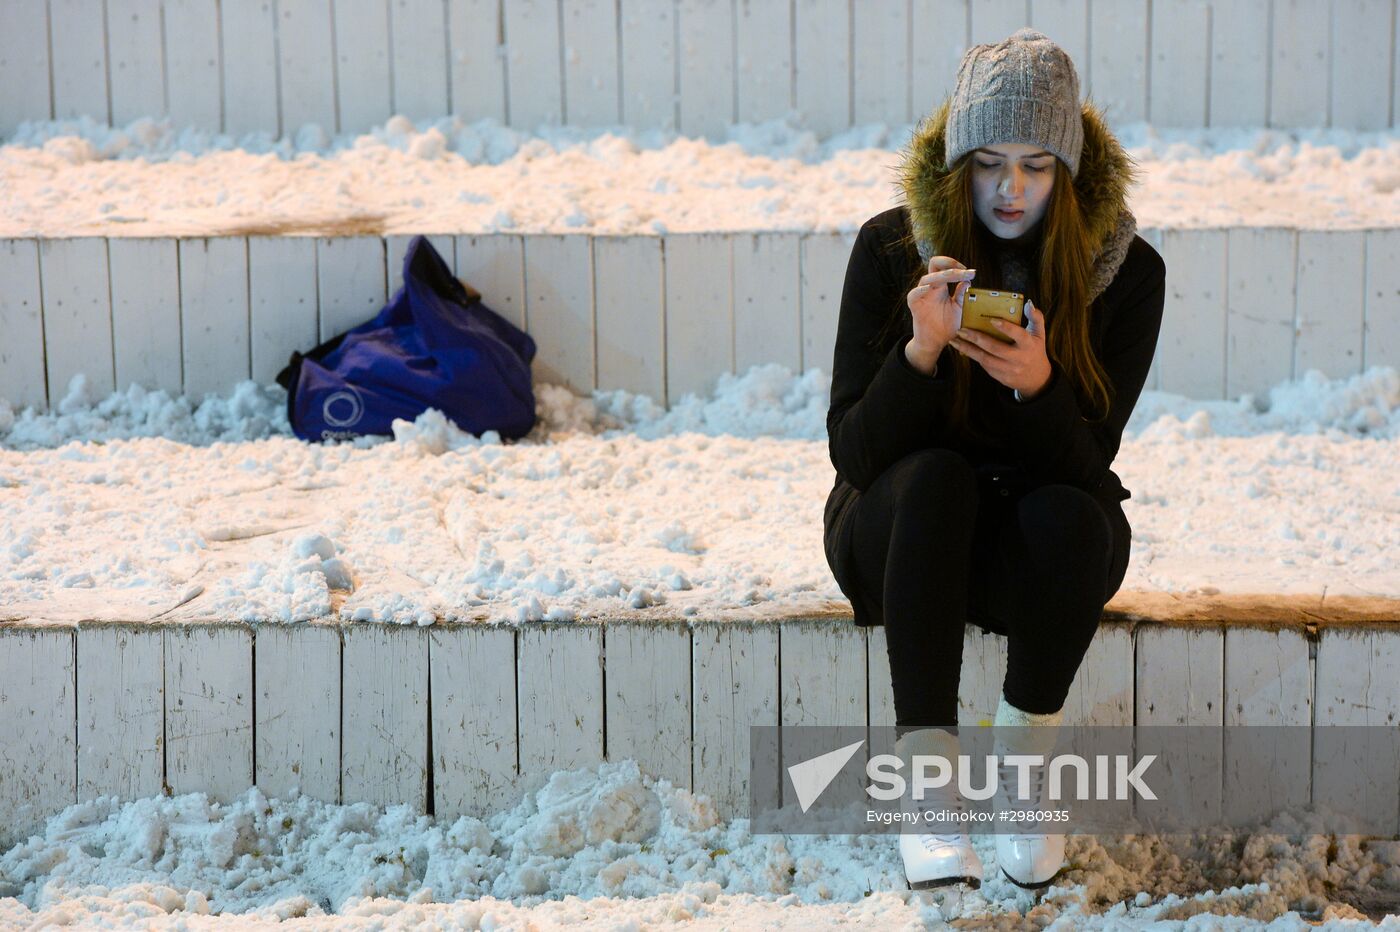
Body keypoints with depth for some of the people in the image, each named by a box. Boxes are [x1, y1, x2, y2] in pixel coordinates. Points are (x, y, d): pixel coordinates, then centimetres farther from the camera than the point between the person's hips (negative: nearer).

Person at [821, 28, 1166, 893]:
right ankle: (929, 779, -35)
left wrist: (1038, 387, -35)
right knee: (934, 476, -34)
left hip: (1036, 556, 1)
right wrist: (921, 350, -32)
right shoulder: (893, 248, -12)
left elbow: (1086, 462, -14)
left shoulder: (1127, 270, -11)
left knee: (1068, 512, -33)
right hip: (902, 532, 0)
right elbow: (853, 450, -15)